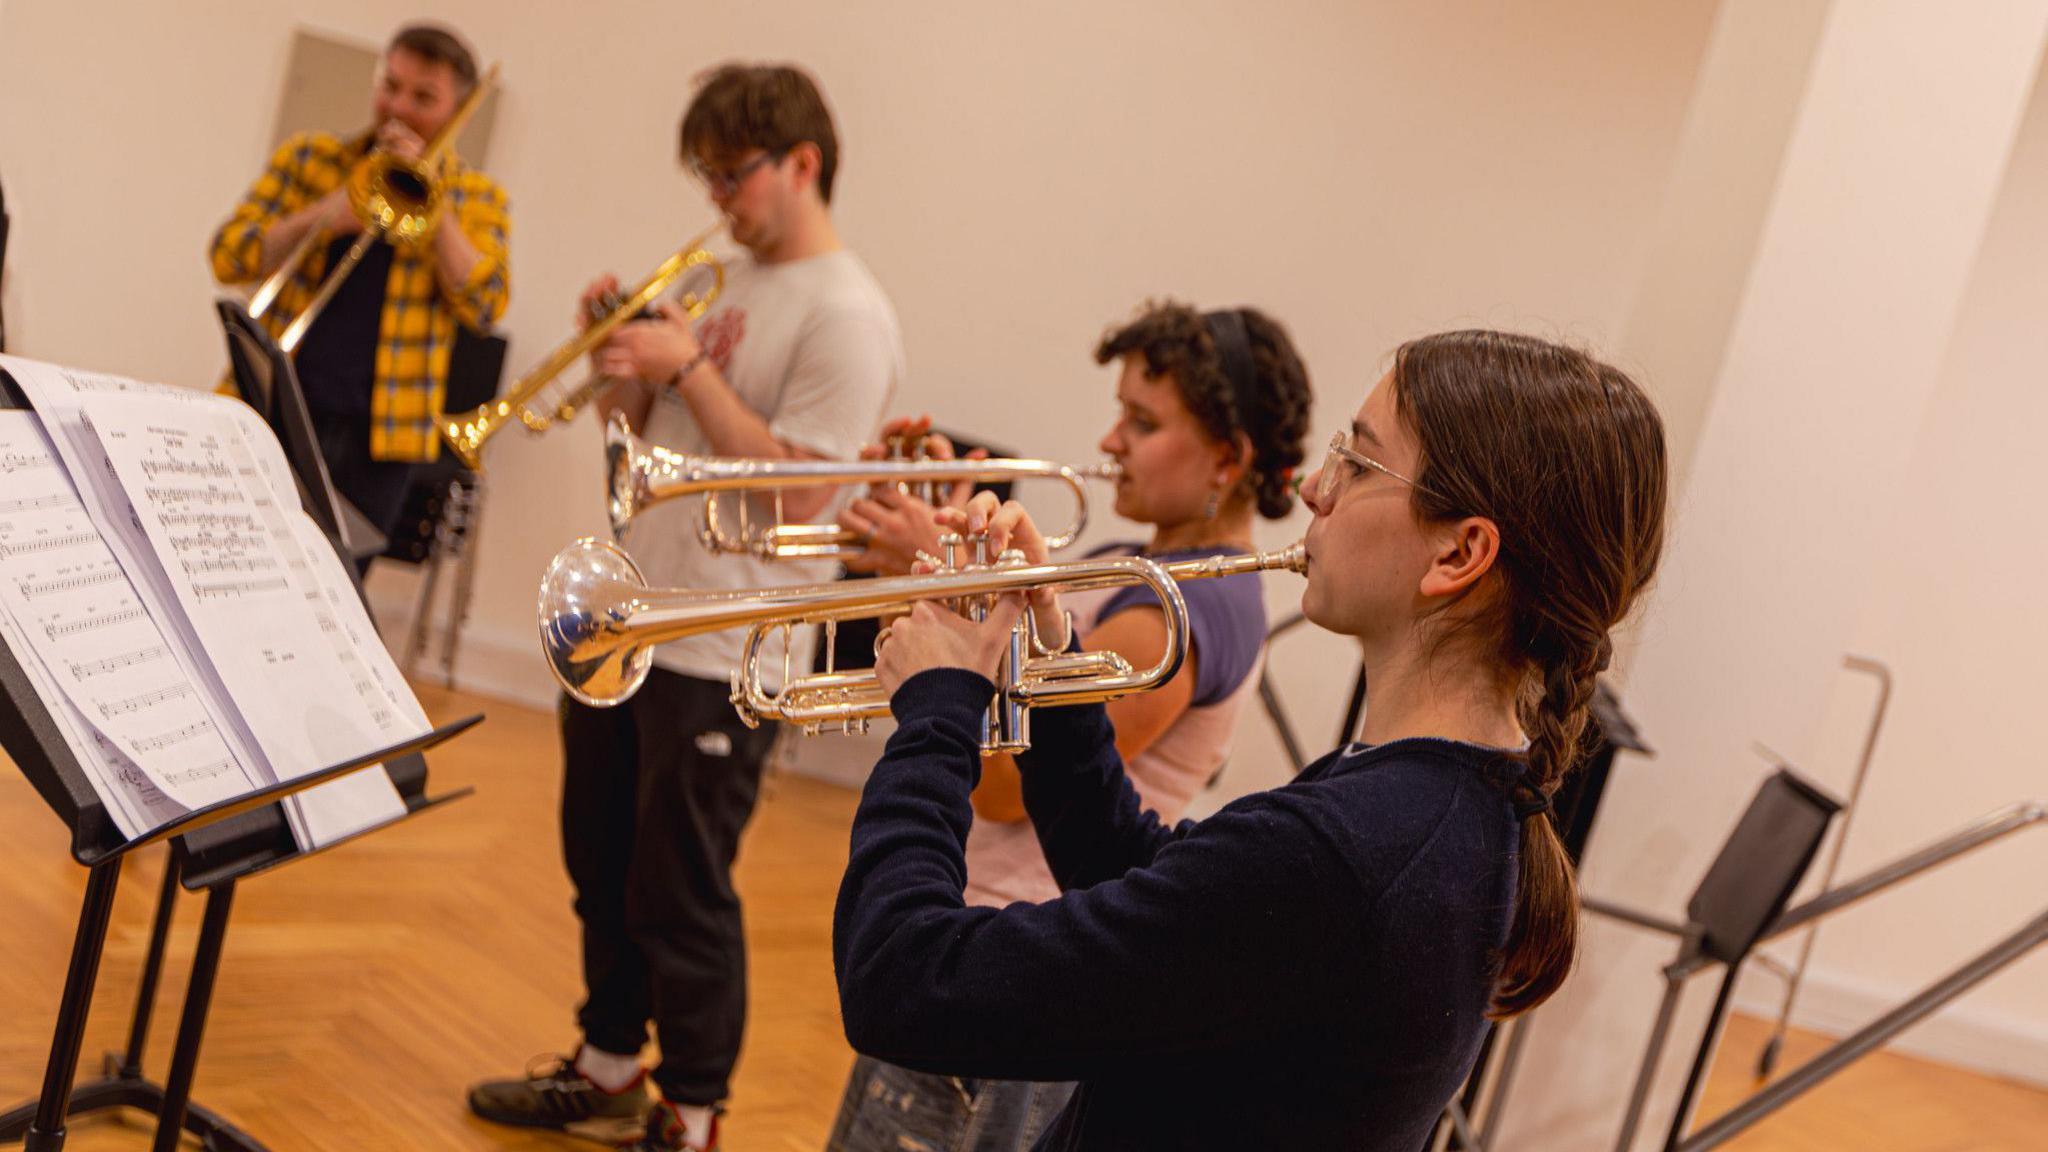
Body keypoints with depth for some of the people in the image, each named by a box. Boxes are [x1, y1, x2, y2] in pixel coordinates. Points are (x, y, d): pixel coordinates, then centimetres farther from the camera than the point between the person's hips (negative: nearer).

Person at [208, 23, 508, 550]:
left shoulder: (476, 197, 8)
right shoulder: (308, 158, 12)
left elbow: (484, 306, -7)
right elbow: (228, 258, 4)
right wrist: (320, 217, -11)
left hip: (377, 434, -1)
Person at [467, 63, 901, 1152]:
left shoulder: (846, 316, -14)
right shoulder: (723, 283, 12)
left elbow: (793, 493, -21)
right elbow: (639, 439, 16)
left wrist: (688, 368, -18)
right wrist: (621, 354, -3)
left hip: (720, 654, -8)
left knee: (681, 895, 2)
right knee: (602, 866, 19)